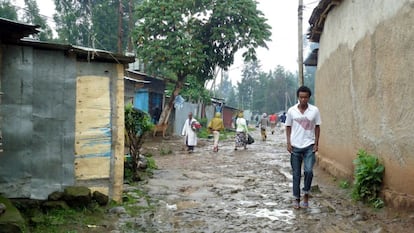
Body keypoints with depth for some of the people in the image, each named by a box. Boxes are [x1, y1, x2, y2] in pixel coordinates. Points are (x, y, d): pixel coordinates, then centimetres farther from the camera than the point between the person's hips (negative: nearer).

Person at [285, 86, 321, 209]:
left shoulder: (315, 110, -2)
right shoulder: (291, 111, -1)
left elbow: (317, 127, 4)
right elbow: (288, 127, 6)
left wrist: (316, 143, -2)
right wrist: (288, 143, -2)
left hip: (309, 146, -1)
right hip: (295, 147, 1)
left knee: (308, 170, -15)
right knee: (296, 174, 7)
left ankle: (306, 193, 7)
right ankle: (296, 198, 18)